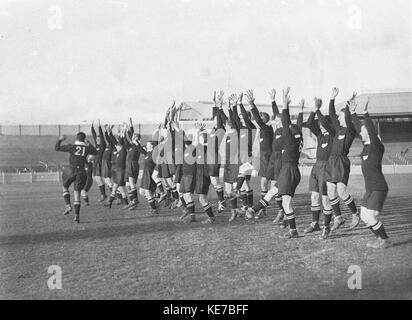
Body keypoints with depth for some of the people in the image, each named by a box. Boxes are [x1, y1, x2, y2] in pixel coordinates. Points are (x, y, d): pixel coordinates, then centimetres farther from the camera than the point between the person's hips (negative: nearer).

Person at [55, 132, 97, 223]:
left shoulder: (71, 147, -5)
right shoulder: (86, 148, 2)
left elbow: (57, 148, 0)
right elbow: (95, 152, 23)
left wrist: (59, 140, 16)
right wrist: (89, 144, 32)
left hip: (70, 171, -2)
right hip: (81, 172, 2)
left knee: (65, 187, 24)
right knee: (77, 193, 8)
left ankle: (68, 205, 4)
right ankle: (77, 215, 0)